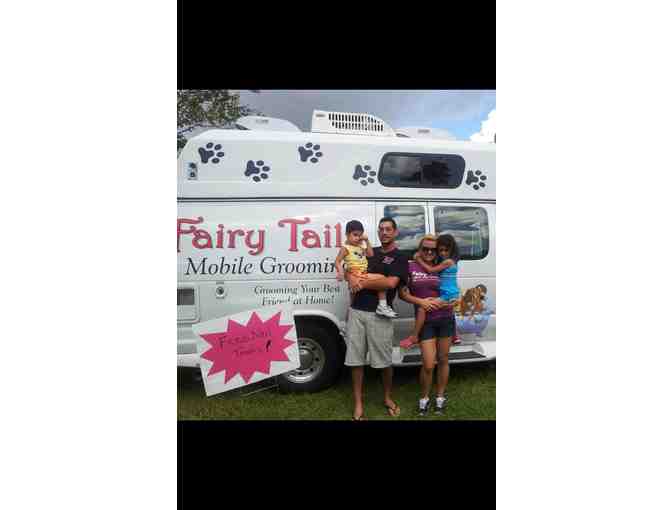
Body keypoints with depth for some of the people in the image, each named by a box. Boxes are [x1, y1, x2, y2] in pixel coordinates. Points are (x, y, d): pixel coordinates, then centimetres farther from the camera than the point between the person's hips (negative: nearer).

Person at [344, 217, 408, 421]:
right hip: (356, 311, 4)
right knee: (356, 359, 6)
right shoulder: (371, 252, 17)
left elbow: (390, 283, -14)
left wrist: (363, 283, -8)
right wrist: (353, 278, -6)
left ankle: (387, 398, 29)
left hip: (379, 315, -4)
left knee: (384, 361, 6)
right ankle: (358, 404, 17)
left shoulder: (400, 257, 1)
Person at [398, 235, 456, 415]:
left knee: (443, 359, 12)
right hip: (425, 321, -2)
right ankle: (424, 398, 20)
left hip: (446, 319, 2)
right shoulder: (410, 267, -2)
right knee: (428, 365, -5)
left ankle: (440, 396, 30)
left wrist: (440, 302, -12)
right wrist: (420, 301, -14)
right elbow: (402, 293, -1)